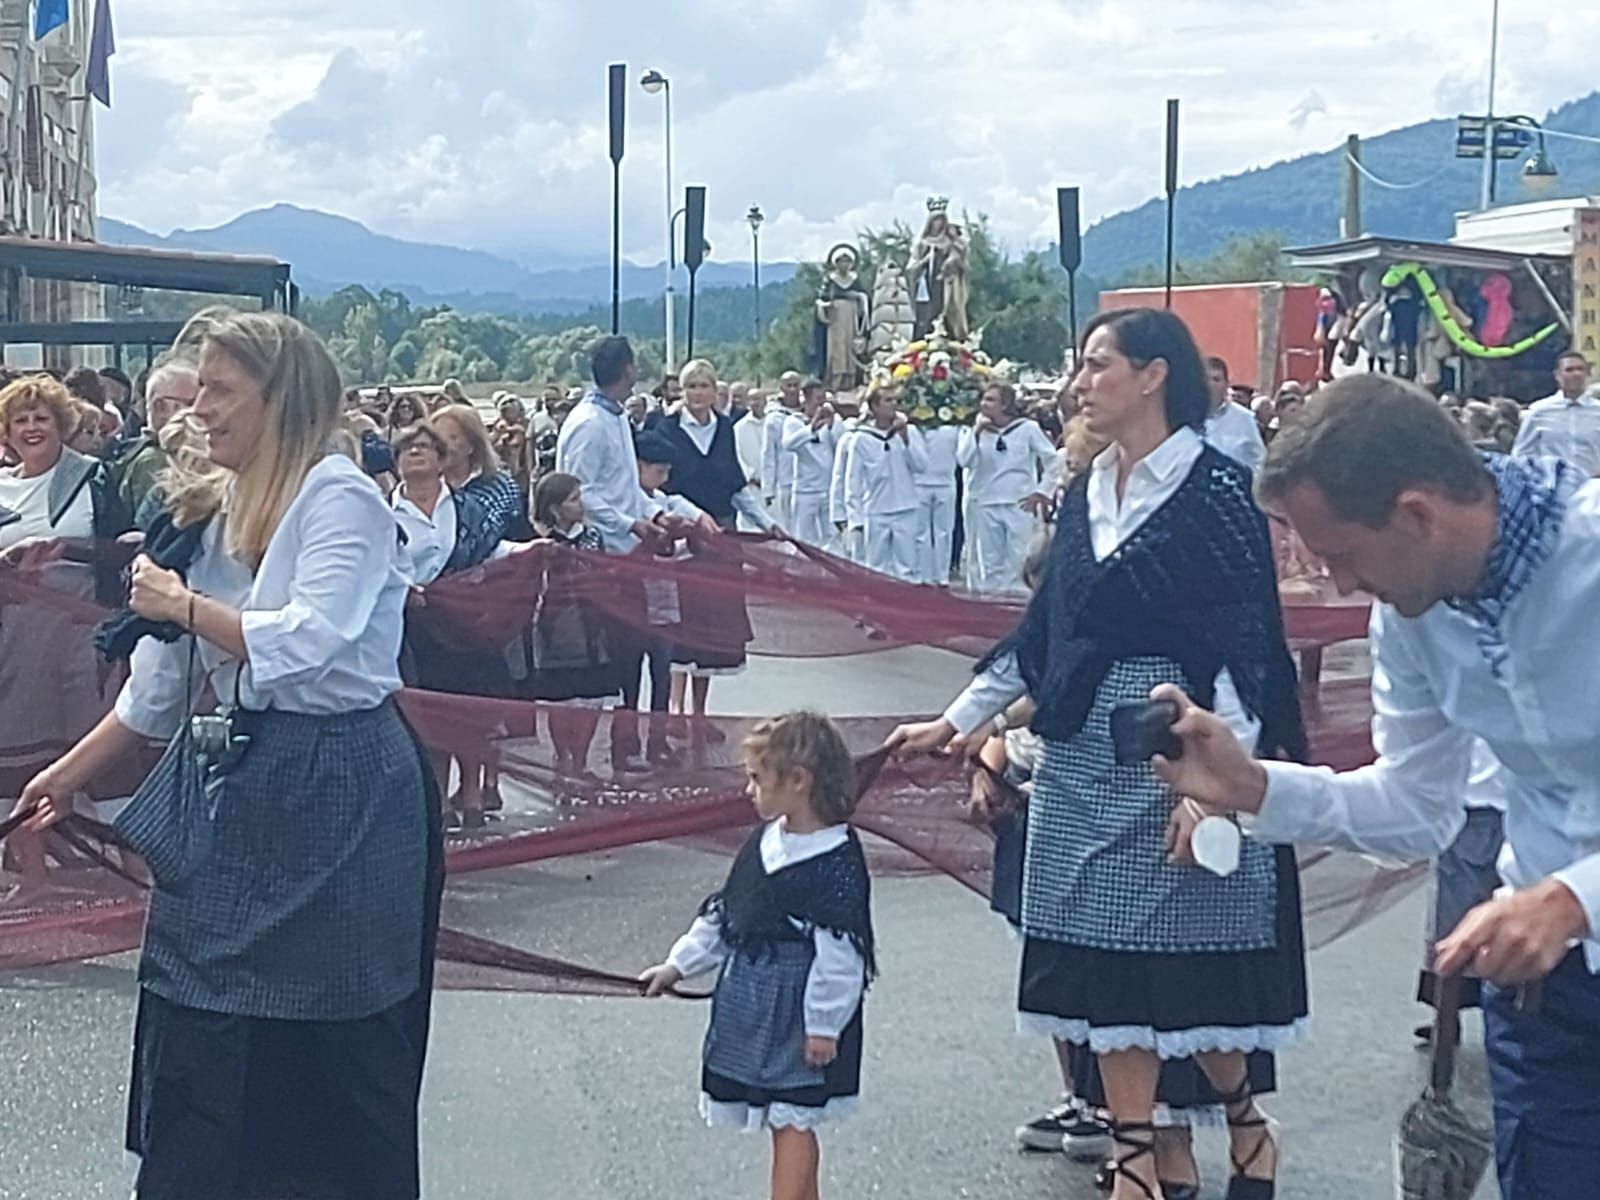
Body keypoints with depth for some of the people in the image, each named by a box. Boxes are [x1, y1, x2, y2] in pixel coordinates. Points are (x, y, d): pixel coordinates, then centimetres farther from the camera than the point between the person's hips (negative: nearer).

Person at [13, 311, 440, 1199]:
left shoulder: (343, 501, -11)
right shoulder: (223, 514, 12)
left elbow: (306, 640, -25)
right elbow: (164, 681, 17)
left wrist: (185, 605, -12)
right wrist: (71, 773, 18)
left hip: (338, 791, -8)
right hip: (243, 776, 8)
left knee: (333, 1040, 0)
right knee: (199, 1026, 10)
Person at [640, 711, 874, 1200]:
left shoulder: (837, 862, -18)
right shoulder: (764, 842, 7)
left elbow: (839, 953, -18)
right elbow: (722, 915, 17)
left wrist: (825, 1025, -16)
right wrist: (679, 964, 16)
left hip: (800, 1014, -8)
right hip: (751, 1006, 8)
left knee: (792, 1121, -3)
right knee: (787, 1121, 14)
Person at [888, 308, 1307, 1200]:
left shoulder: (1217, 489, -8)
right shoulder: (1088, 493, 11)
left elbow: (1246, 645, -13)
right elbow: (1044, 630, 17)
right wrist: (958, 721, 19)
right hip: (1084, 759, 7)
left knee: (1188, 967, 0)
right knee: (1103, 964, 6)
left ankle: (1247, 1124, 25)